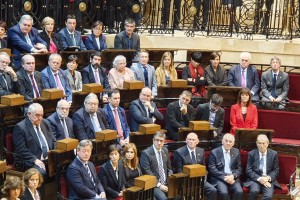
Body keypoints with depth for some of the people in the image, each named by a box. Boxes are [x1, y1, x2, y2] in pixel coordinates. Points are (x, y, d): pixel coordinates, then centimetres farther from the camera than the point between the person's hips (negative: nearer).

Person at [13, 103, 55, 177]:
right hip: (31, 161, -6)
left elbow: (53, 142, 21)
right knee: (41, 172, -35)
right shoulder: (20, 127, -5)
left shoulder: (45, 123, 15)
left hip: (50, 159, 7)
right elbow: (21, 150, -11)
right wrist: (35, 160, -22)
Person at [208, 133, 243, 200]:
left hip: (232, 178, 3)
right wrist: (224, 177, -16)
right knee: (223, 192, -31)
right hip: (219, 178, -3)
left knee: (239, 192, -25)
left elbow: (239, 168, 11)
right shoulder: (214, 152, 0)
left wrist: (233, 176, -10)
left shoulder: (236, 152, 11)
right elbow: (212, 169, -6)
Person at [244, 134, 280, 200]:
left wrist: (268, 178, -13)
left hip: (268, 180, 0)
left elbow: (276, 170, 7)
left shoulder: (274, 154, 6)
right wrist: (259, 178, -16)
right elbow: (249, 170, 0)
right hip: (255, 179, 0)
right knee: (254, 191, -33)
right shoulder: (251, 154, 4)